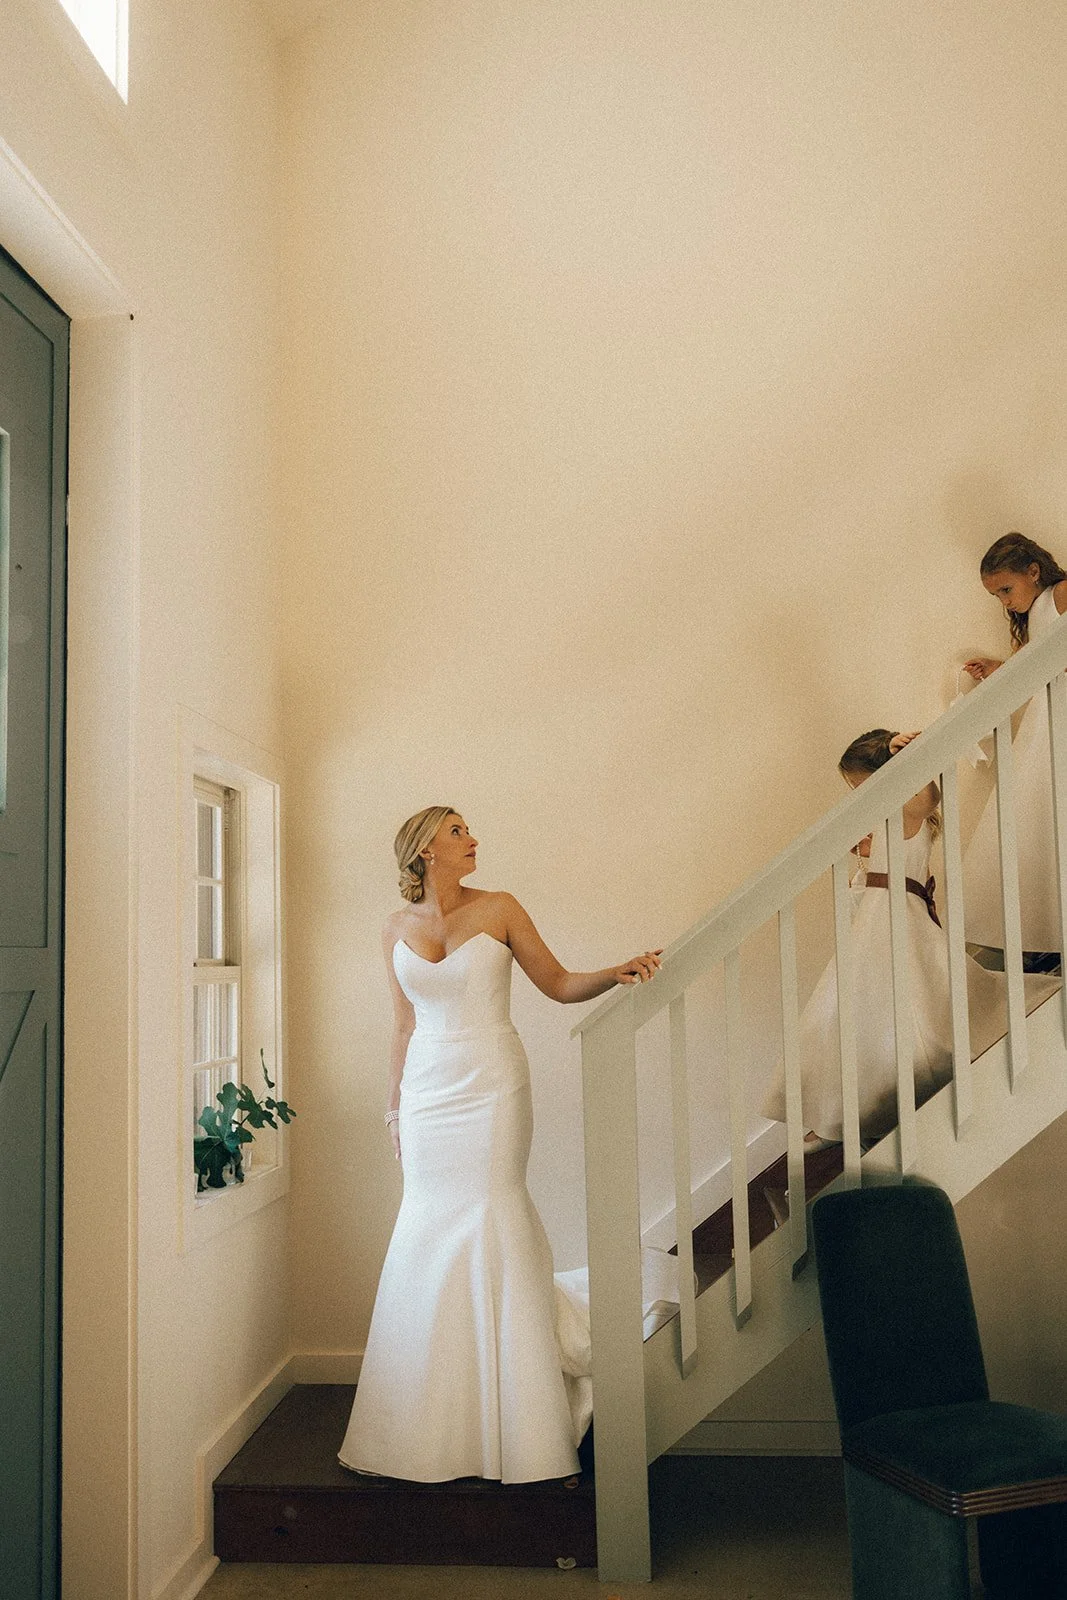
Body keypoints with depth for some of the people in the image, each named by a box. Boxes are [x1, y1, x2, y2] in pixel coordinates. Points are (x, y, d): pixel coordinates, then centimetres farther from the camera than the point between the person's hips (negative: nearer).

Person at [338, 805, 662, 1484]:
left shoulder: (499, 910, 2)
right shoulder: (397, 929, 9)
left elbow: (560, 984, 1)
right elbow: (406, 1026, 15)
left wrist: (617, 973, -15)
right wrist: (395, 1105, 16)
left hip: (492, 1086, -3)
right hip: (428, 1091, 3)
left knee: (491, 1219, -7)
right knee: (428, 1234, 2)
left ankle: (515, 1428, 3)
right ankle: (431, 1426, 13)